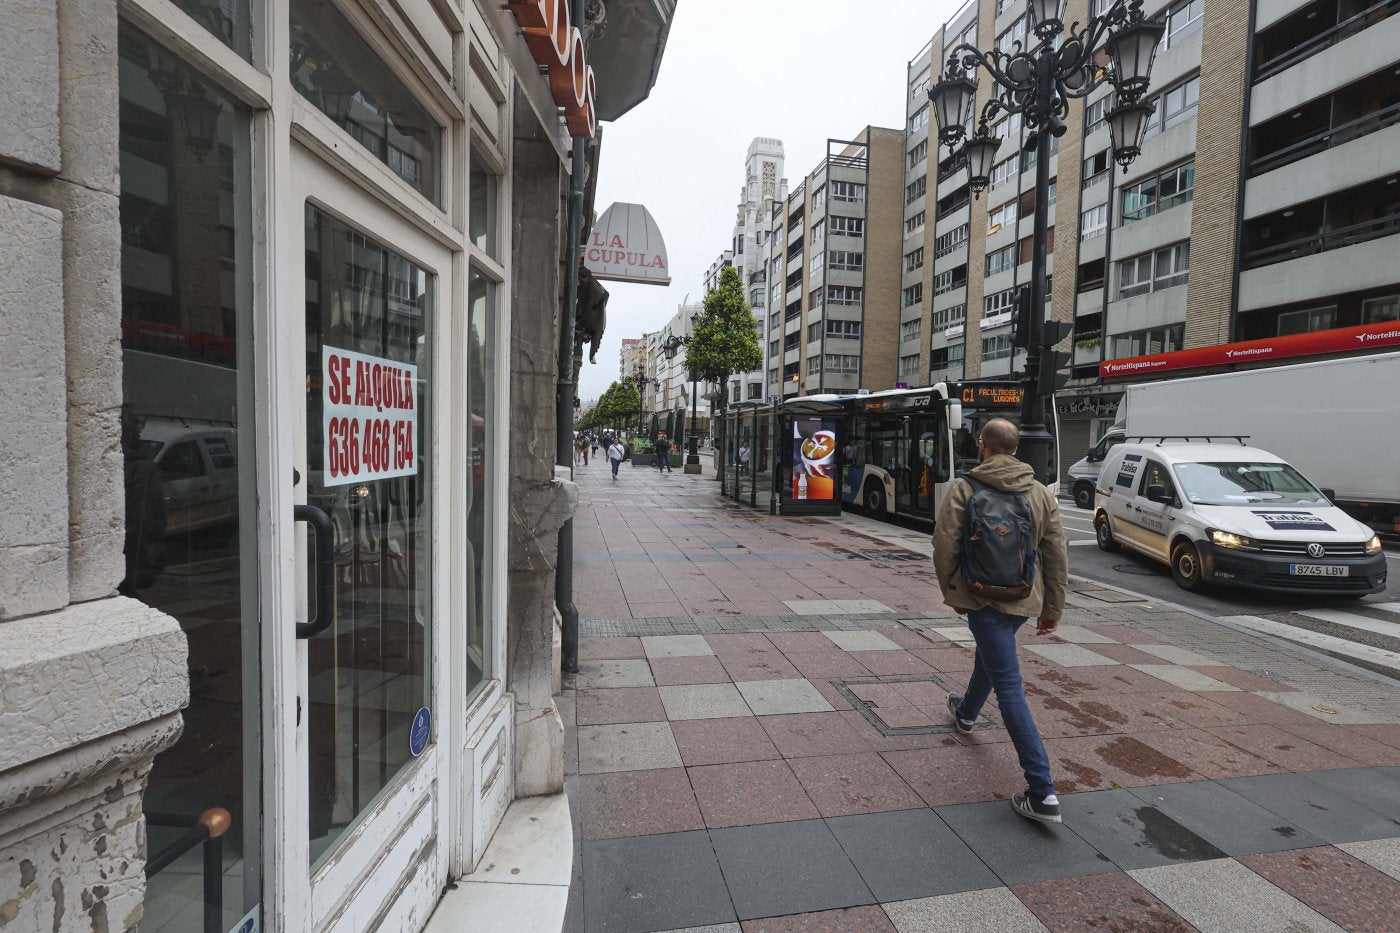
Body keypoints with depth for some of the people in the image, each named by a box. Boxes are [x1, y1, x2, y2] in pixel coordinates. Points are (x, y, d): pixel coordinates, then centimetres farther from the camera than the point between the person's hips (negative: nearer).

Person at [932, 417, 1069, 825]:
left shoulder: (964, 489, -11)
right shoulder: (1041, 492, 3)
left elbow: (945, 547, -13)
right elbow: (1057, 555, 5)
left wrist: (951, 592, 2)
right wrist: (1053, 608, 13)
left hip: (983, 597, -6)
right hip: (1025, 600, 6)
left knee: (1009, 686, -3)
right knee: (989, 655, 30)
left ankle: (1042, 792, -5)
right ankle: (966, 713, 56)